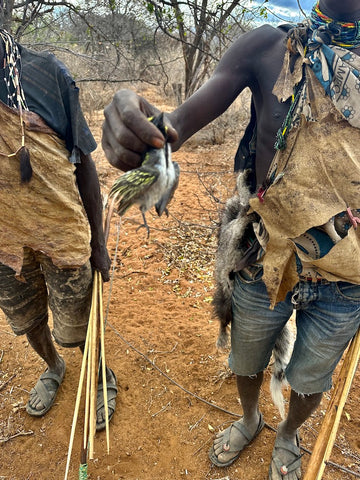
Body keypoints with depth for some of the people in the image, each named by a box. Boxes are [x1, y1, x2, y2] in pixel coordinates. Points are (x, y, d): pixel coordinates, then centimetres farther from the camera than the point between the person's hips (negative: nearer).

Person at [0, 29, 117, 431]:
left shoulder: (46, 75, -8)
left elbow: (83, 163, -4)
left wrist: (98, 243, -2)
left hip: (64, 236, -2)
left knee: (75, 330, 12)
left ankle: (104, 378, 43)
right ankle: (52, 367, 55)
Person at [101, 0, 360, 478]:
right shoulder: (267, 47, -6)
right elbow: (180, 120, -19)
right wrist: (138, 128, -42)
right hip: (266, 264, 0)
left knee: (309, 379, 23)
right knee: (247, 362, 24)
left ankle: (288, 434, 60)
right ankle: (249, 419, 61)